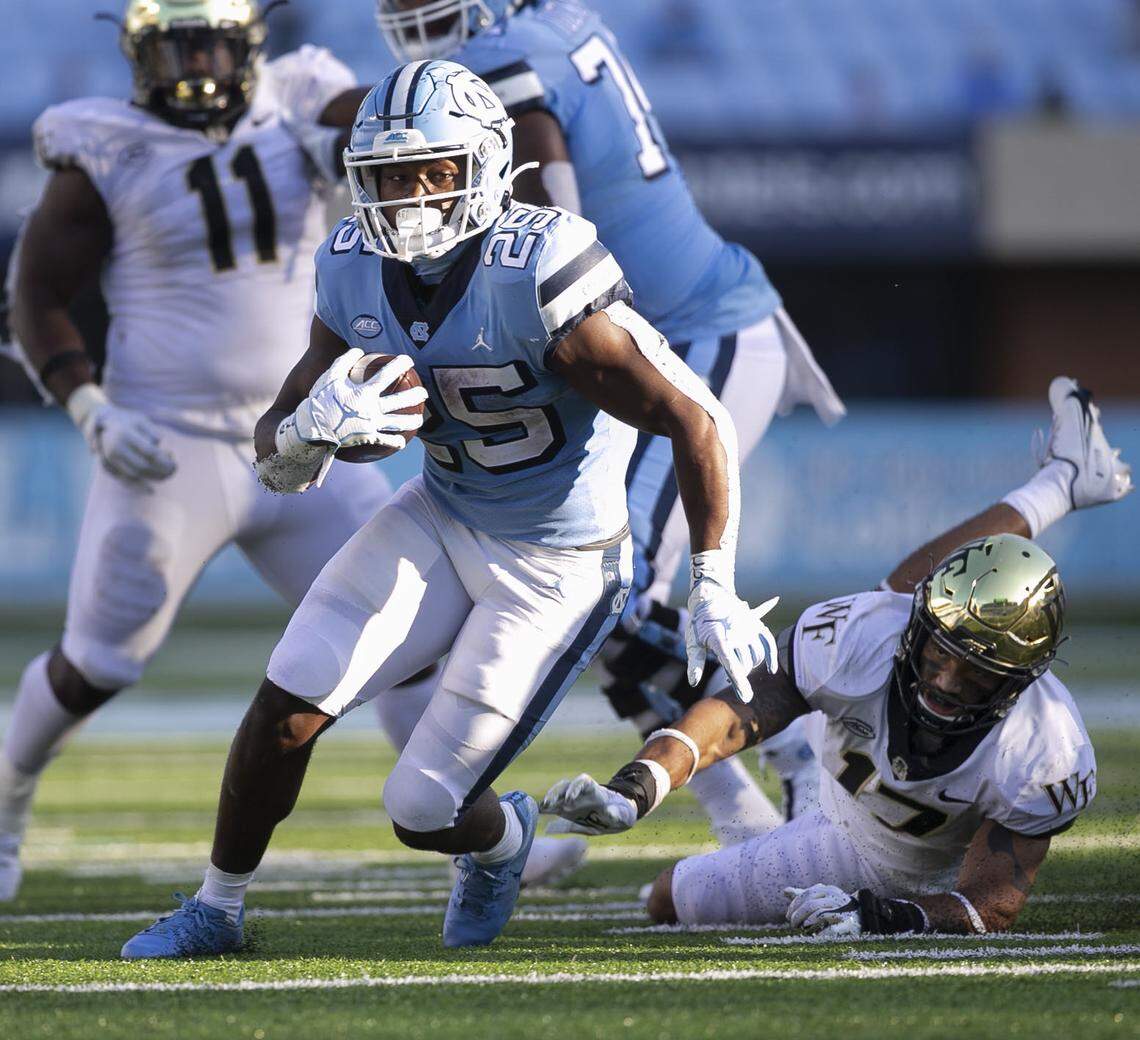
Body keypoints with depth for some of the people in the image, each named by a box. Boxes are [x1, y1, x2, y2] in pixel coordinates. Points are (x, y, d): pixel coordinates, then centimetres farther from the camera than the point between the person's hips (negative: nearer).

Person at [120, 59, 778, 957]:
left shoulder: (535, 283, -29)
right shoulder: (357, 274, -8)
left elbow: (696, 421, -24)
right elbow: (278, 463, -1)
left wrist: (714, 593, -20)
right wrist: (312, 428, -26)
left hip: (556, 570, -5)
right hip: (440, 520, 5)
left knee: (423, 811, -4)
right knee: (290, 699, -8)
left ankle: (502, 837, 33)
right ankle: (216, 910, 13)